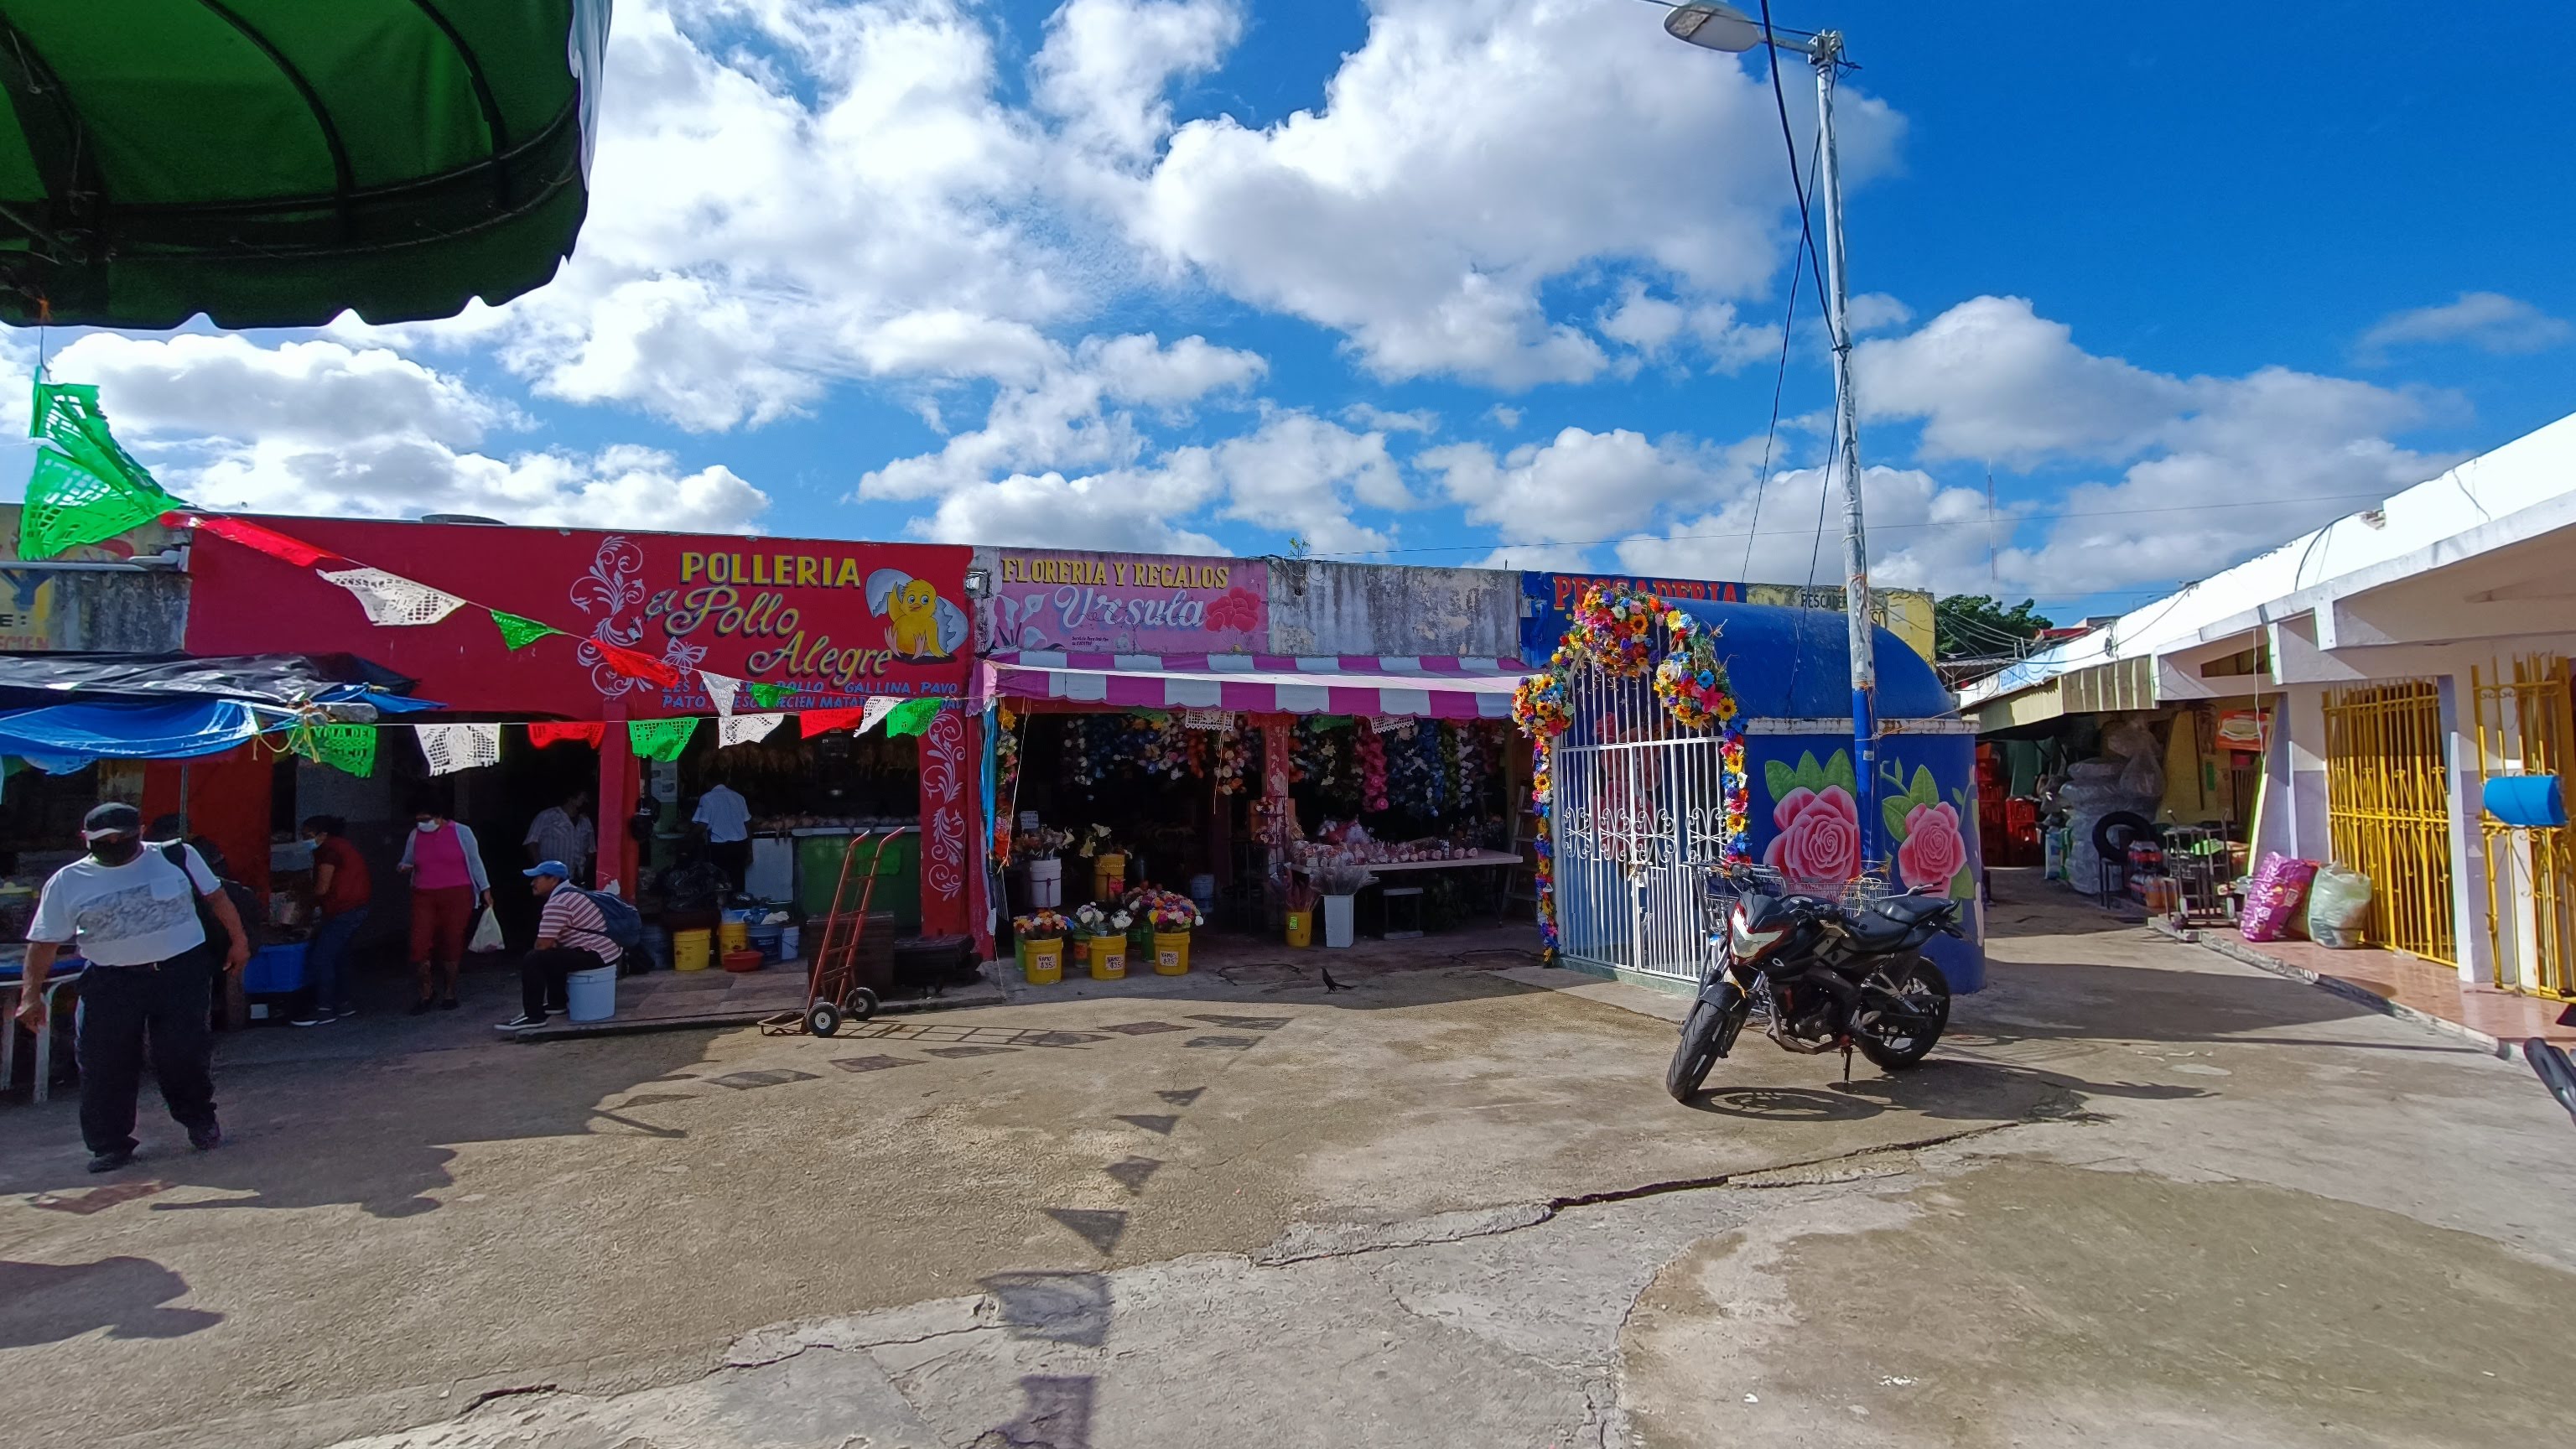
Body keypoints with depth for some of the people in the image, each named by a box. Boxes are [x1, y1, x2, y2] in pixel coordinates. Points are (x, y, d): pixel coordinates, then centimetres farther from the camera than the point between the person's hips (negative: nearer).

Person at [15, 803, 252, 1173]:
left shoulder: (177, 856, 2)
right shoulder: (68, 882, 3)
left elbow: (215, 897, 11)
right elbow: (44, 942, 4)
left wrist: (238, 940, 10)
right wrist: (32, 995, -3)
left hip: (183, 972, -1)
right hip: (110, 982, 1)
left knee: (185, 1056, -1)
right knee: (104, 1066, 1)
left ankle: (199, 1121, 22)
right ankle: (110, 1143, 15)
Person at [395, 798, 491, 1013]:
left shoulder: (461, 832, -1)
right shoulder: (414, 836, 6)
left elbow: (475, 862, 2)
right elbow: (407, 862, 18)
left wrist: (485, 890, -2)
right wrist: (404, 867, -7)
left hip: (457, 895, -2)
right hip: (424, 896, 2)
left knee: (452, 944, 3)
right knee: (420, 944, -6)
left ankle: (450, 992, 17)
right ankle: (426, 992, 11)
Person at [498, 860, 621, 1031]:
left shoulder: (557, 903, -16)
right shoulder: (571, 893, 17)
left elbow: (543, 944, -15)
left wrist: (534, 955, 6)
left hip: (596, 956, -11)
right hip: (606, 951, 11)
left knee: (532, 960, -11)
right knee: (551, 954, 28)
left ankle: (533, 1016, -7)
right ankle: (557, 1002, 35)